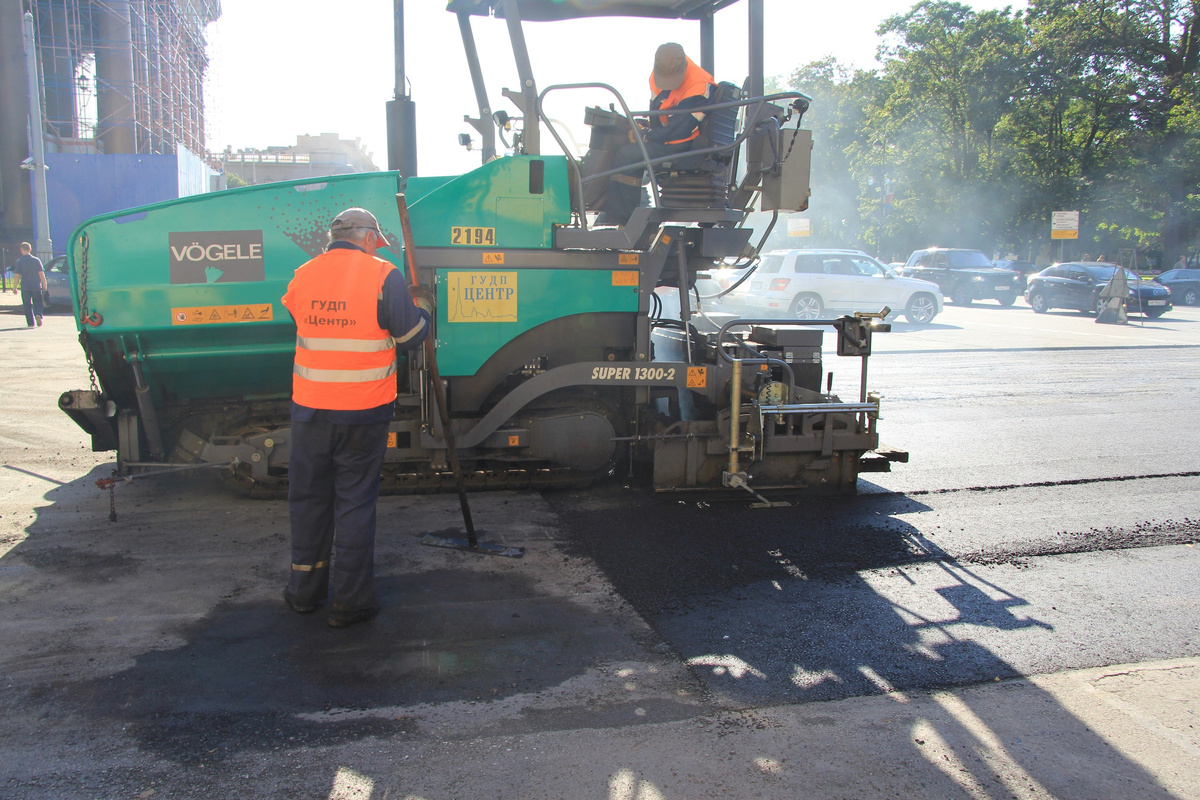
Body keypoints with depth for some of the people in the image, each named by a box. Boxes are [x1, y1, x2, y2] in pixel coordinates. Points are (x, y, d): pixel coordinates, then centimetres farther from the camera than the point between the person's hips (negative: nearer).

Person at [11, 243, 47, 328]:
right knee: (37, 302, 12)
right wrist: (44, 285, 7)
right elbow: (41, 274, -1)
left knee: (27, 305, 8)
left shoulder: (19, 262, -4)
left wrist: (14, 288, 2)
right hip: (36, 286, 1)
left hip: (25, 287, -1)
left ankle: (30, 323, 5)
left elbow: (17, 276, -5)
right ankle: (38, 314, -17)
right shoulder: (36, 260, -1)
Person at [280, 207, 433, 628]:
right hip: (364, 410, -3)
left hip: (309, 408, 3)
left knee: (308, 496, 16)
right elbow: (412, 336, -5)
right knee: (355, 500, 6)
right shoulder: (383, 276, -9)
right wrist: (422, 304, 17)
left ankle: (305, 590, 28)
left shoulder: (302, 276, 5)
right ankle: (351, 600, 12)